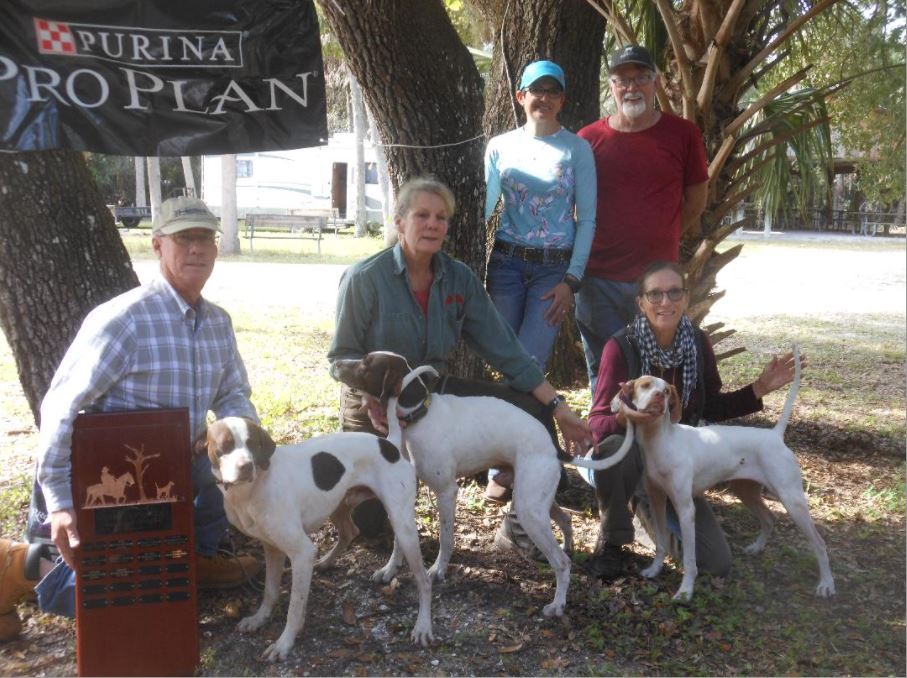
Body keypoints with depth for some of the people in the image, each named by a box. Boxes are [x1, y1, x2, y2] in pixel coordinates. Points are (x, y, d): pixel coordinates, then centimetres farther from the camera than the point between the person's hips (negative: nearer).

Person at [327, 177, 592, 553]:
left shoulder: (459, 278, -6)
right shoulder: (365, 278, -18)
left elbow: (504, 348, -8)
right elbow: (343, 354, -13)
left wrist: (559, 407, -15)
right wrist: (373, 398, -34)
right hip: (374, 403, -4)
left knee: (533, 407, -12)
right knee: (365, 523, -5)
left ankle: (521, 525, 0)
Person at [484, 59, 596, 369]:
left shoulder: (577, 148, 1)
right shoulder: (500, 146, 7)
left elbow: (587, 219, -1)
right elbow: (484, 204, 2)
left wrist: (572, 280, -8)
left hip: (555, 267, -2)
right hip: (506, 262, 2)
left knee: (529, 363, -10)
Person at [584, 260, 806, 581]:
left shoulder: (698, 343, -9)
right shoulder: (621, 346, -23)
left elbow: (711, 408, 5)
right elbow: (596, 422, -25)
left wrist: (760, 388, -8)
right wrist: (623, 418, -47)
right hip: (627, 460, -3)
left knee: (717, 564, -7)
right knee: (614, 446, -41)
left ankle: (647, 507, 21)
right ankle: (611, 541, -11)